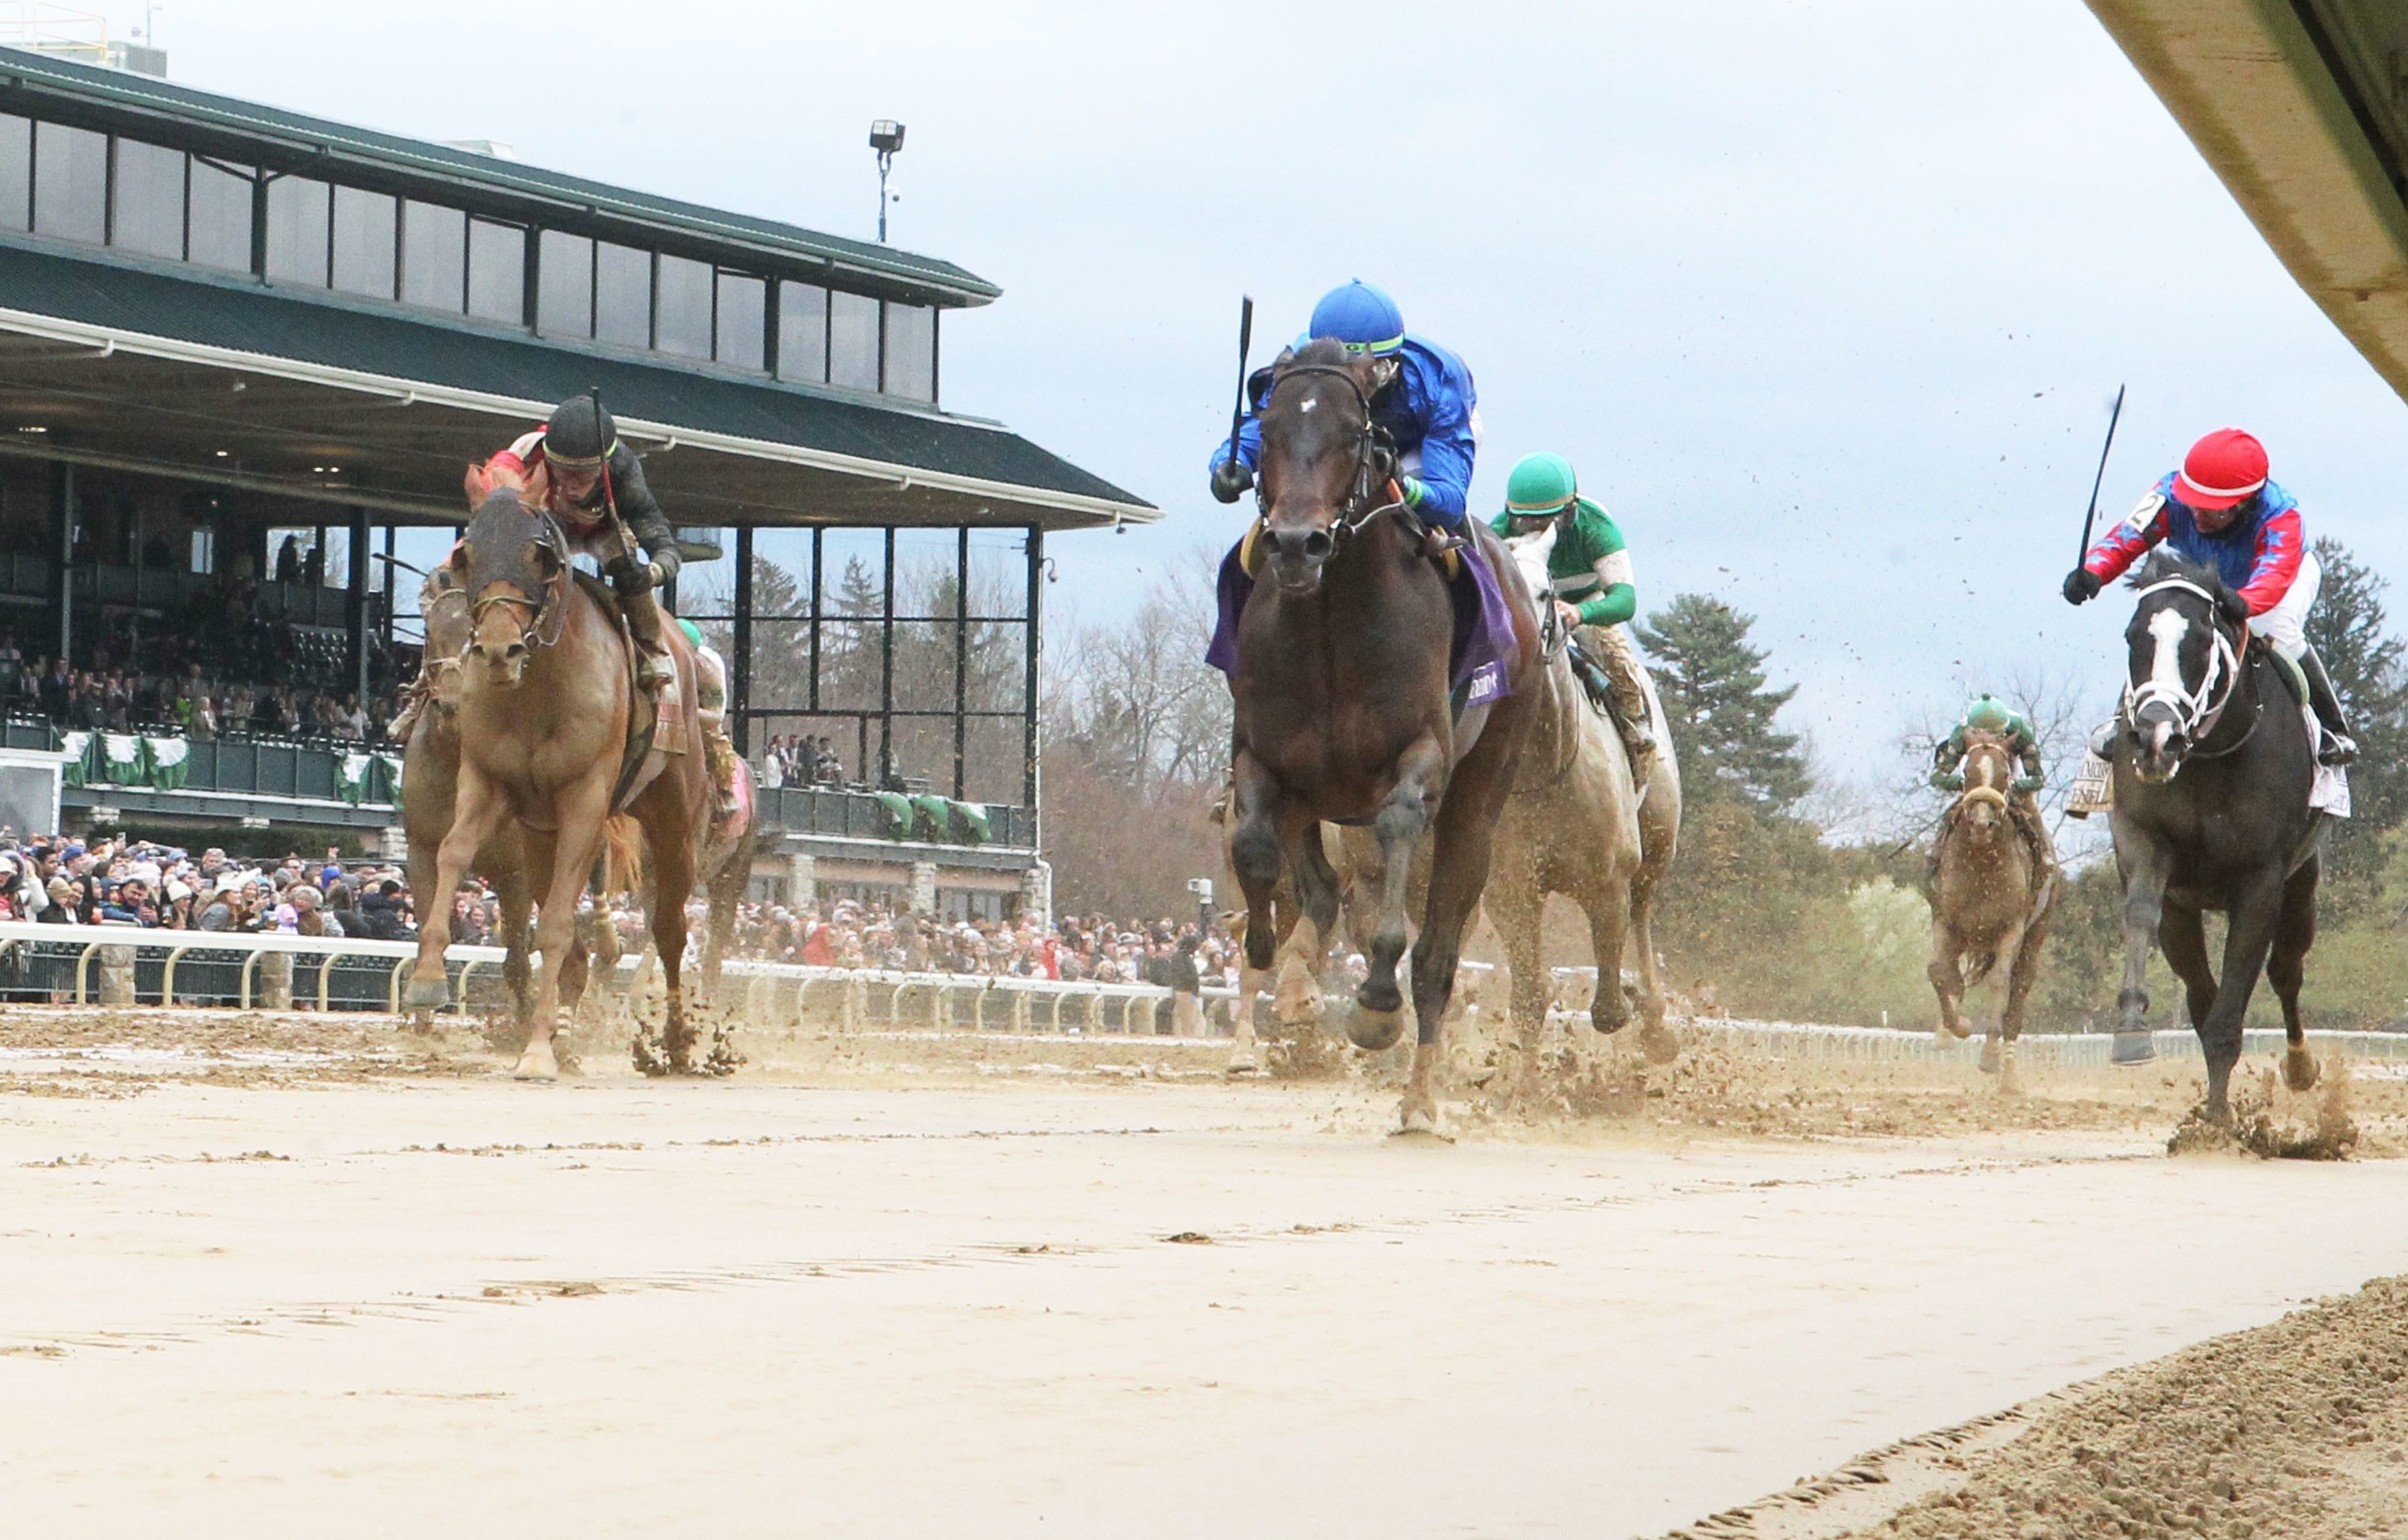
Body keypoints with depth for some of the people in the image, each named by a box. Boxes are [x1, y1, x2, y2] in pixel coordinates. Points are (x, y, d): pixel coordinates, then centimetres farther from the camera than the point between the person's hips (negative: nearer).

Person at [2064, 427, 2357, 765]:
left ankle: (2334, 729, -12)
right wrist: (2092, 571, -68)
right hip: (2205, 578, 4)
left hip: (2291, 570, -4)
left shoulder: (2279, 515, -44)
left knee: (2279, 634, -31)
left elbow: (2273, 576, -60)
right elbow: (2127, 537, -44)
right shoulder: (2171, 495, -37)